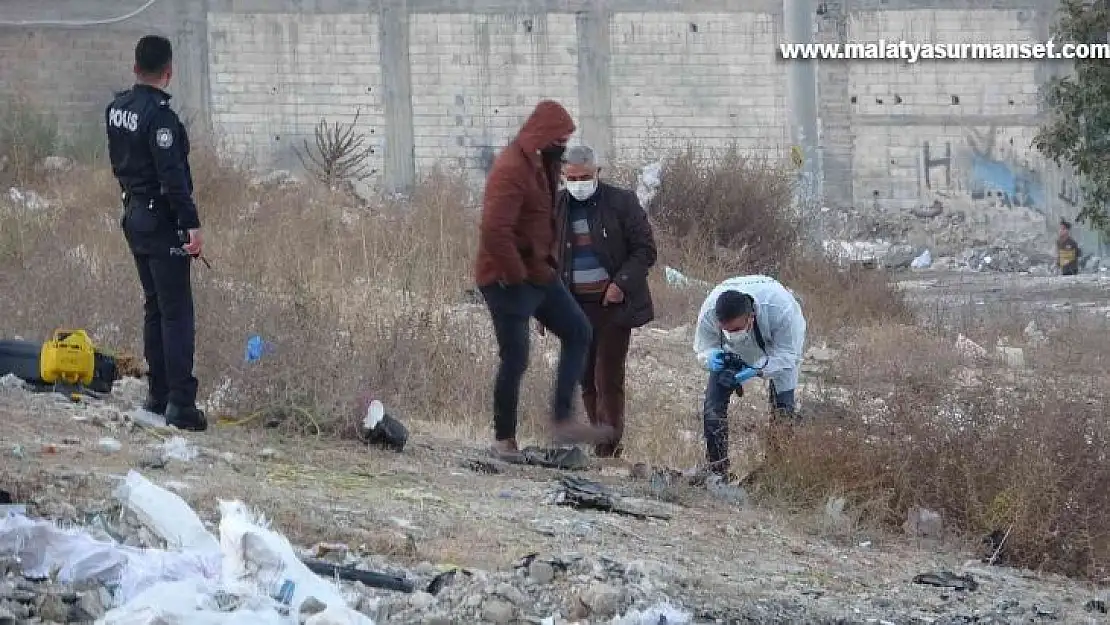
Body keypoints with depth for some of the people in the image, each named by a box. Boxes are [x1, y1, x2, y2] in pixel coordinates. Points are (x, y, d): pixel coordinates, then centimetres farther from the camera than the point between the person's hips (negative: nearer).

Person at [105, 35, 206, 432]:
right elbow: (173, 176, -24)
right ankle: (181, 403, -10)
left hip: (134, 216, 9)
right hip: (162, 220, -9)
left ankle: (157, 394, 21)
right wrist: (191, 224, -23)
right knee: (176, 312, -7)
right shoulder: (158, 114, -20)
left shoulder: (117, 108, 6)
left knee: (154, 306, 17)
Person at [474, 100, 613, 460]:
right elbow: (495, 229, -31)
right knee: (515, 359, -4)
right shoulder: (511, 170, -21)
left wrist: (546, 262, 14)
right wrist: (516, 274, -21)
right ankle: (504, 441, 8)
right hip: (508, 280, -10)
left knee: (578, 332, 10)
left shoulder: (540, 165, 11)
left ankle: (564, 421, 7)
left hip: (538, 272, 10)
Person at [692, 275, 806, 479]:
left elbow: (787, 356, -35)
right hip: (732, 353, 2)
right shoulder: (708, 314, -38)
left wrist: (755, 371, -51)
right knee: (713, 407, -7)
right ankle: (716, 473, 2)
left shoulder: (780, 309, -45)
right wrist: (714, 359, -46)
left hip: (779, 345, -2)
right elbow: (704, 349, -21)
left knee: (783, 408, -13)